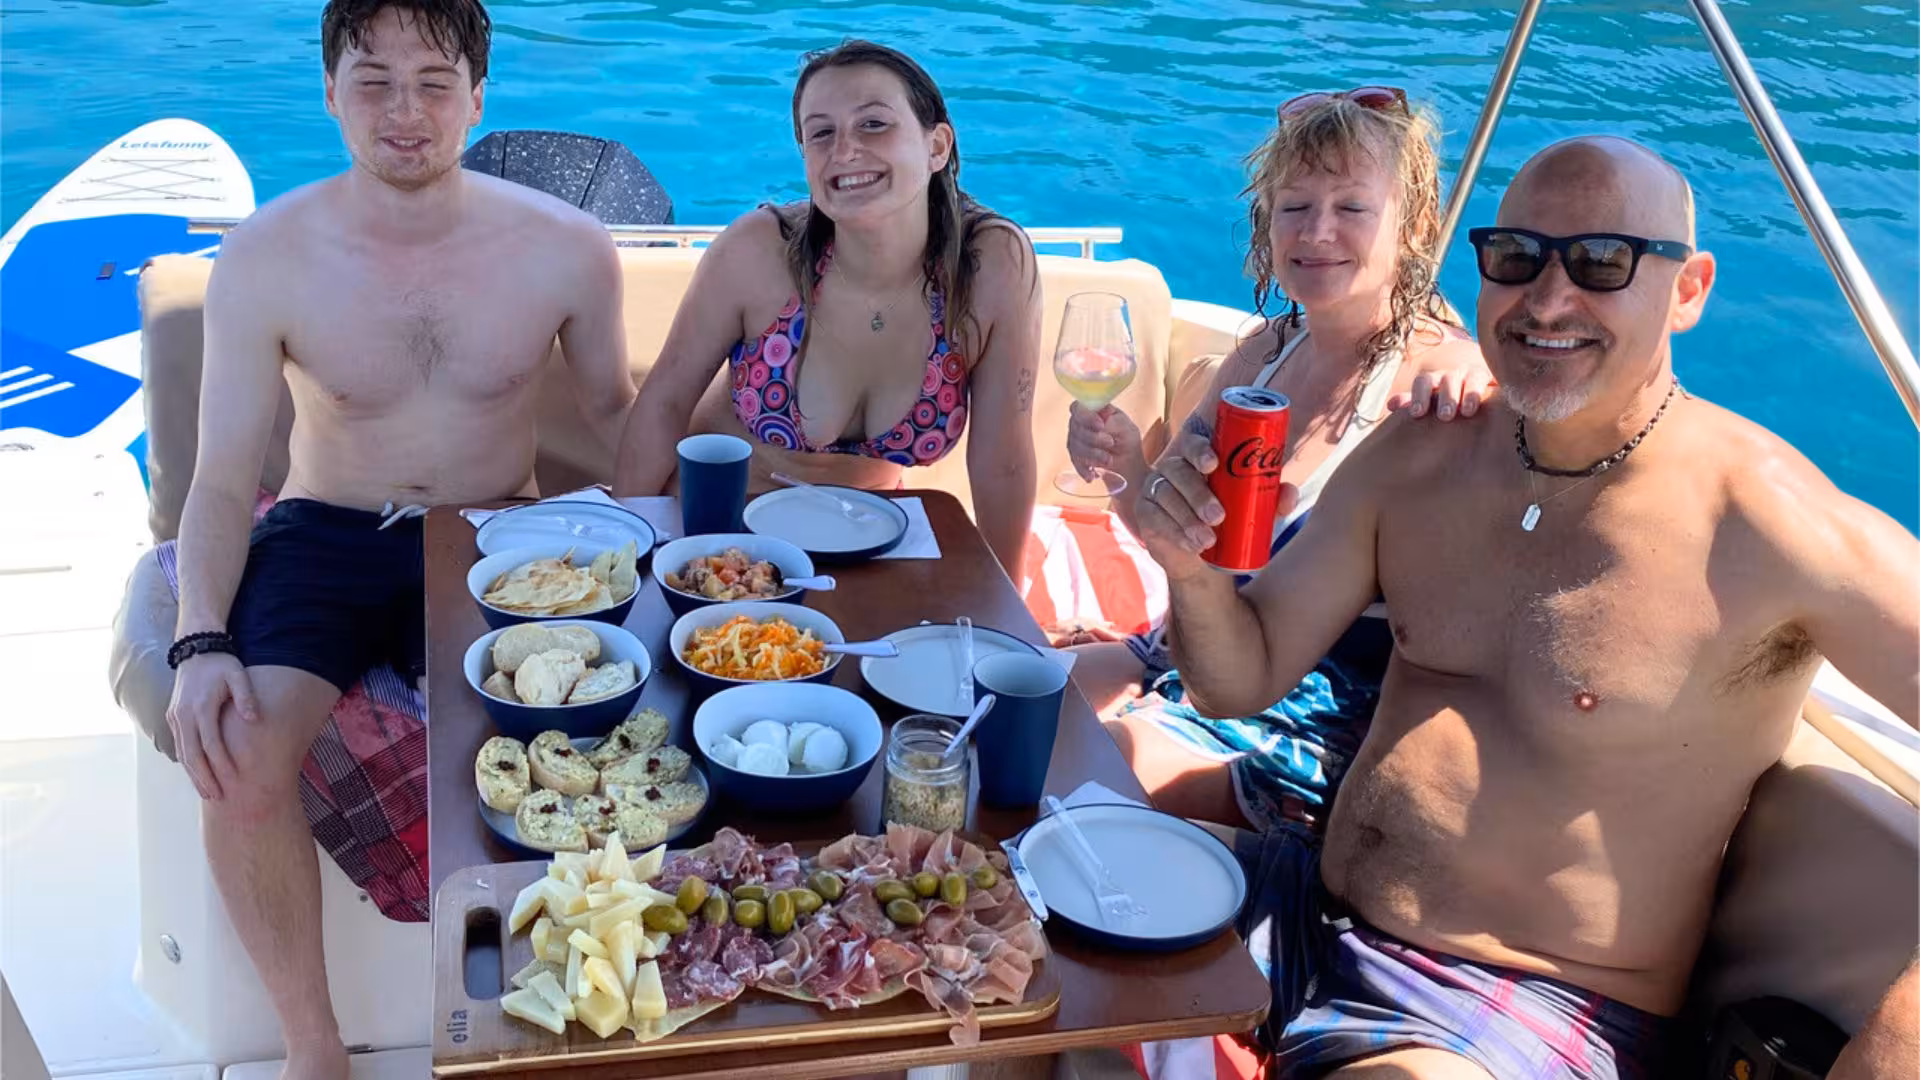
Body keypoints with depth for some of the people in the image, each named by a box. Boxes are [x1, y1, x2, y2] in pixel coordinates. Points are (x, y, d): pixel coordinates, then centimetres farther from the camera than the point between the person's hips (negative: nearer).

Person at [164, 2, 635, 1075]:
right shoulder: (266, 259, -8)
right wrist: (202, 643, -21)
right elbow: (221, 481, -5)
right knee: (237, 767, -26)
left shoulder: (566, 249, -7)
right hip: (324, 538, 0)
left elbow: (617, 409, 9)